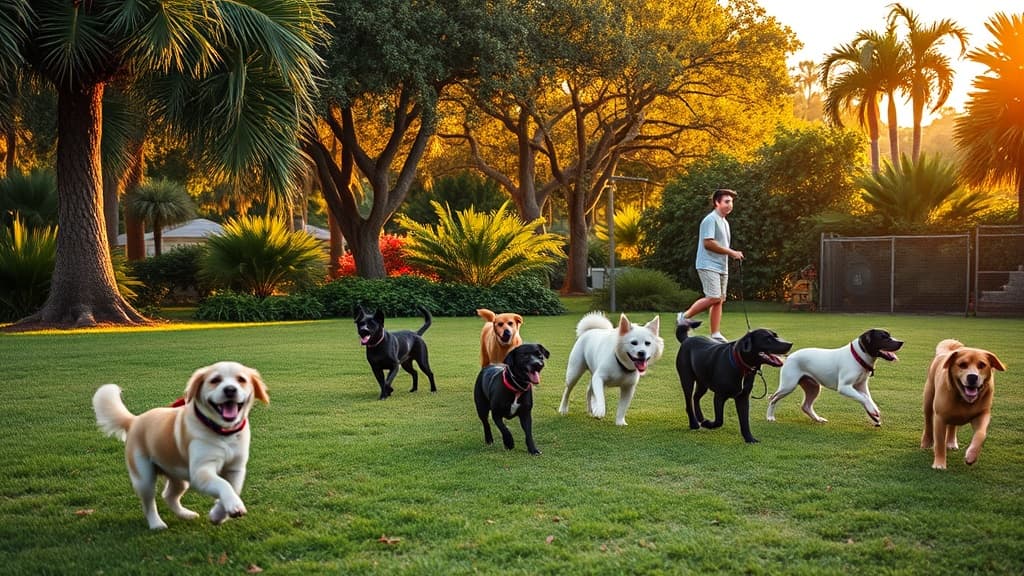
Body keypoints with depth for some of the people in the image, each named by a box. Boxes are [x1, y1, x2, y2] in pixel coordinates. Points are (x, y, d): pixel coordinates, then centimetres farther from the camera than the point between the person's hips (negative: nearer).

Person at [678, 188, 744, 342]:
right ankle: (685, 316, -2)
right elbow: (708, 243, -20)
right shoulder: (710, 220, -10)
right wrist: (731, 252, -16)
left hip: (722, 267, 9)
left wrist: (733, 254, 9)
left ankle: (716, 335, 4)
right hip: (709, 266, -9)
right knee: (713, 298, -17)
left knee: (720, 300, 4)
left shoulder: (724, 222, 20)